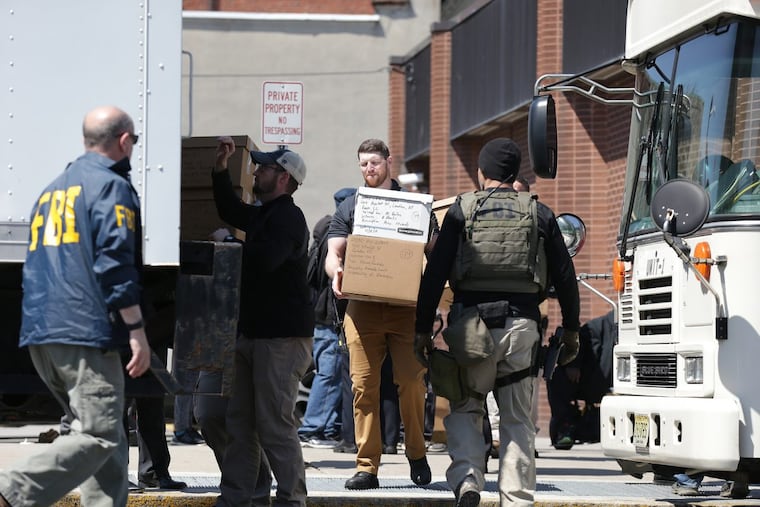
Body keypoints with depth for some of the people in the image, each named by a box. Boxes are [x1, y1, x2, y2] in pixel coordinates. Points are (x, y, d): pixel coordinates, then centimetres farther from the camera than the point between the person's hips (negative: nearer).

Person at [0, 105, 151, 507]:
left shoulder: (52, 191, 22)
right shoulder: (112, 186, -3)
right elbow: (115, 264, -14)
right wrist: (137, 330, -13)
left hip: (40, 335, 9)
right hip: (87, 334, -8)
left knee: (109, 441, 11)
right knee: (98, 437, -11)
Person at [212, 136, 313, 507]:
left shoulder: (288, 218, -13)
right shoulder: (264, 214, 18)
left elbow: (263, 259, -28)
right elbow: (230, 211, 36)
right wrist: (220, 169, 23)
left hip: (282, 336, -10)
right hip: (253, 332, 10)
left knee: (274, 422, -9)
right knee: (239, 420, 11)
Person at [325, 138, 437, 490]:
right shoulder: (349, 208, 16)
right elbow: (333, 253, 10)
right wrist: (336, 272, -14)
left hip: (406, 306, -1)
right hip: (363, 306, 1)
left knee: (411, 381, -7)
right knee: (364, 384, -5)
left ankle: (416, 453, 12)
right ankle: (367, 466, -2)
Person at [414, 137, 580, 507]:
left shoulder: (462, 210, 4)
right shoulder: (539, 214, 9)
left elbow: (435, 273, -1)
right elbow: (565, 277, 10)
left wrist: (422, 329, 3)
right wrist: (571, 330, 19)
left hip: (472, 322, -1)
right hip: (522, 324, 1)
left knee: (464, 409, 13)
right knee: (517, 419, 9)